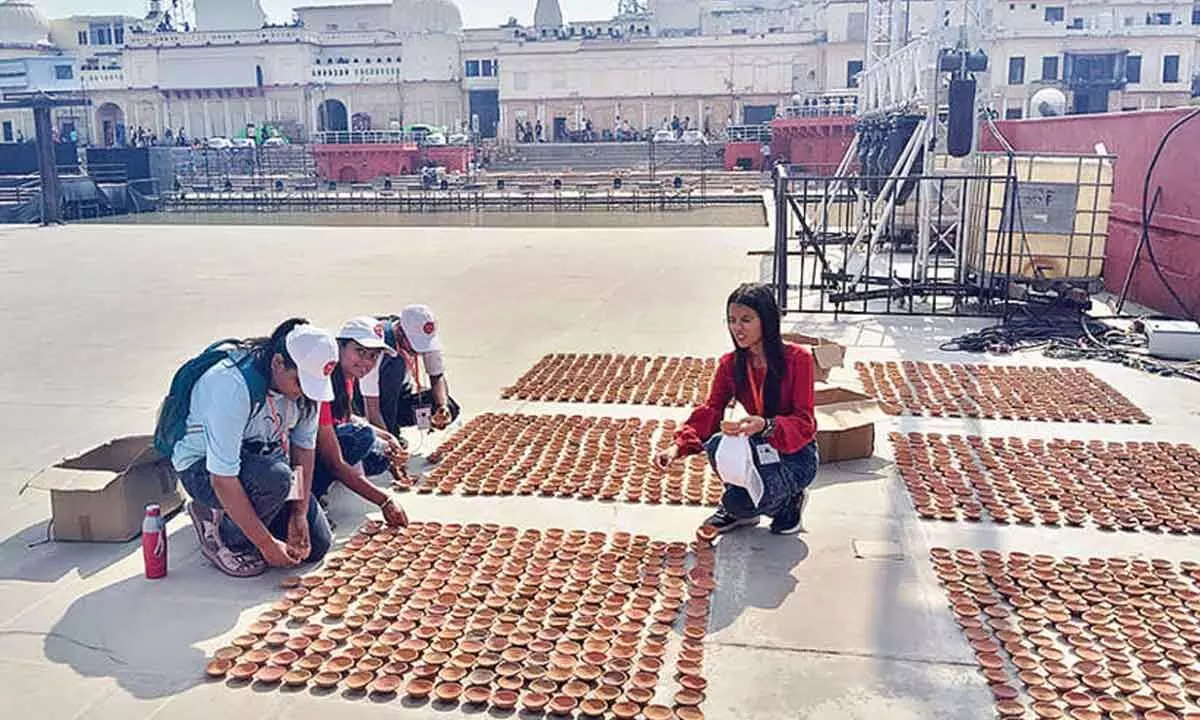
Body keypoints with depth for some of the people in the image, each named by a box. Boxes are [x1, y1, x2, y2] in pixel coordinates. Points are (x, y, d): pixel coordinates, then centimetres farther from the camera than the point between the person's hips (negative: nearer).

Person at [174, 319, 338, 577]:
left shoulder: (304, 378, -14)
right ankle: (226, 539, -9)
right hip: (203, 467, -6)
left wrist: (300, 514, -12)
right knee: (276, 478, -37)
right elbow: (222, 479, -33)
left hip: (261, 458, 6)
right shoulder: (231, 386, -34)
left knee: (316, 546, -4)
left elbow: (304, 448, -5)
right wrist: (266, 543, -30)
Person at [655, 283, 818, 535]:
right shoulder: (730, 364, -1)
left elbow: (804, 422, -21)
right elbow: (710, 411, -7)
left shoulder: (798, 358, -16)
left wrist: (765, 425, -41)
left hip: (796, 453, -4)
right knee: (717, 444, -31)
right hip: (757, 447, 5)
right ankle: (738, 508, -1)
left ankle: (790, 499, 5)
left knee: (740, 501, -29)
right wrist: (678, 446, -24)